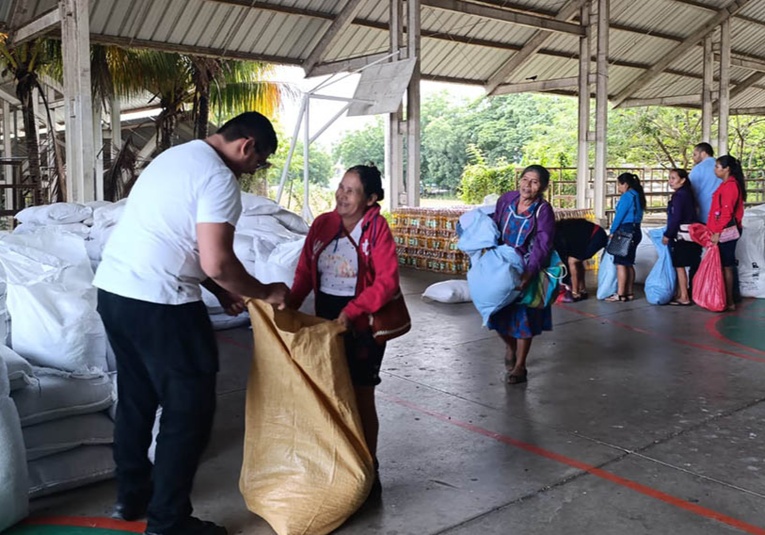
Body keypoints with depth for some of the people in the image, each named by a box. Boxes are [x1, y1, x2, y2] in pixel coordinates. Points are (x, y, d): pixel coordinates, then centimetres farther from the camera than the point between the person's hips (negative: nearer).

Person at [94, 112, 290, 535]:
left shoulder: (177, 156, 17)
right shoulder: (219, 178, -13)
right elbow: (217, 263, -20)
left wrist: (220, 292, 20)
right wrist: (264, 292, -3)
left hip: (113, 290, 10)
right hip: (158, 304, -10)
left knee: (136, 398, 21)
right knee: (189, 408, 2)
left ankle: (131, 496, 36)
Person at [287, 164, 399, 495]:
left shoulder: (376, 227, -12)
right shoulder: (322, 224, 2)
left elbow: (387, 281, -18)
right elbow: (304, 271, 2)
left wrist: (352, 310, -26)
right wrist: (290, 304, -13)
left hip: (363, 324, -4)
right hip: (326, 321, 5)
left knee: (361, 397, 7)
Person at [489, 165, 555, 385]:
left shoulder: (543, 211, -17)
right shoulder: (506, 199, -4)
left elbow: (542, 246, -23)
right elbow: (494, 227, 10)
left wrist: (529, 273, -34)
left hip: (526, 270, -4)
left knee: (523, 315, 4)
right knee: (498, 312, 10)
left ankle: (519, 366, 19)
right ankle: (510, 346, 41)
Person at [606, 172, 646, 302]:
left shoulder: (627, 196, -12)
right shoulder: (637, 196, 15)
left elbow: (620, 215, -12)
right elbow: (633, 215, 15)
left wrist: (612, 231, -1)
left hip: (625, 231, -10)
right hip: (635, 231, 10)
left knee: (621, 263, -7)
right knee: (629, 264, 13)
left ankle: (620, 294, -7)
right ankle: (629, 292, 15)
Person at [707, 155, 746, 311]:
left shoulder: (730, 185, -15)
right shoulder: (728, 184, 15)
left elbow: (727, 212, -20)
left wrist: (717, 232, -20)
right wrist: (715, 230, 18)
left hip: (726, 232, -10)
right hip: (725, 231, 10)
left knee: (726, 266, -5)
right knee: (725, 265, 11)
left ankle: (729, 302, 1)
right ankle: (726, 299, 16)